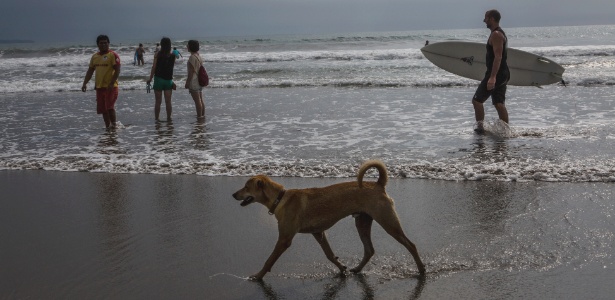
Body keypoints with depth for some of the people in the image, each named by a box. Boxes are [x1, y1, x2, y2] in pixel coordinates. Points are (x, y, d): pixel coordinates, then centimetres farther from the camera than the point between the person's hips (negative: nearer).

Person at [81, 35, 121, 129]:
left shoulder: (113, 55, -6)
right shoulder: (94, 56, 14)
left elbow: (117, 70, -13)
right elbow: (90, 71, 19)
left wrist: (111, 83, -21)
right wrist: (85, 83, 9)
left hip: (110, 87, -6)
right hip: (99, 87, 6)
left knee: (109, 107, -14)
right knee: (102, 109, 7)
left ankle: (114, 124, 0)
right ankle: (108, 127, 16)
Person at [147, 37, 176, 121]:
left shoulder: (158, 54, -8)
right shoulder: (172, 55, -1)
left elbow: (154, 67, -8)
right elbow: (172, 68, 6)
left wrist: (150, 79, -2)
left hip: (158, 79, -2)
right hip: (168, 80, 2)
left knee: (158, 102, 4)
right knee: (168, 102, 7)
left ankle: (157, 119, 7)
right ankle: (168, 118, 10)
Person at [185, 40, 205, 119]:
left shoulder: (192, 57, -17)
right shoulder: (199, 56, 12)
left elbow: (191, 71, -19)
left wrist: (187, 82, -15)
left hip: (194, 81, -10)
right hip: (200, 80, 10)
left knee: (197, 101, -5)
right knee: (201, 100, 15)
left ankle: (199, 116, -2)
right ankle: (202, 115, 20)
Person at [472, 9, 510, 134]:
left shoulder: (496, 35, -15)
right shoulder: (500, 33, 18)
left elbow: (498, 57, -24)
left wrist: (492, 77, -30)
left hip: (495, 74, -10)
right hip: (503, 74, 10)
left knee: (477, 100, -5)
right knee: (499, 103, 11)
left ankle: (480, 127, -5)